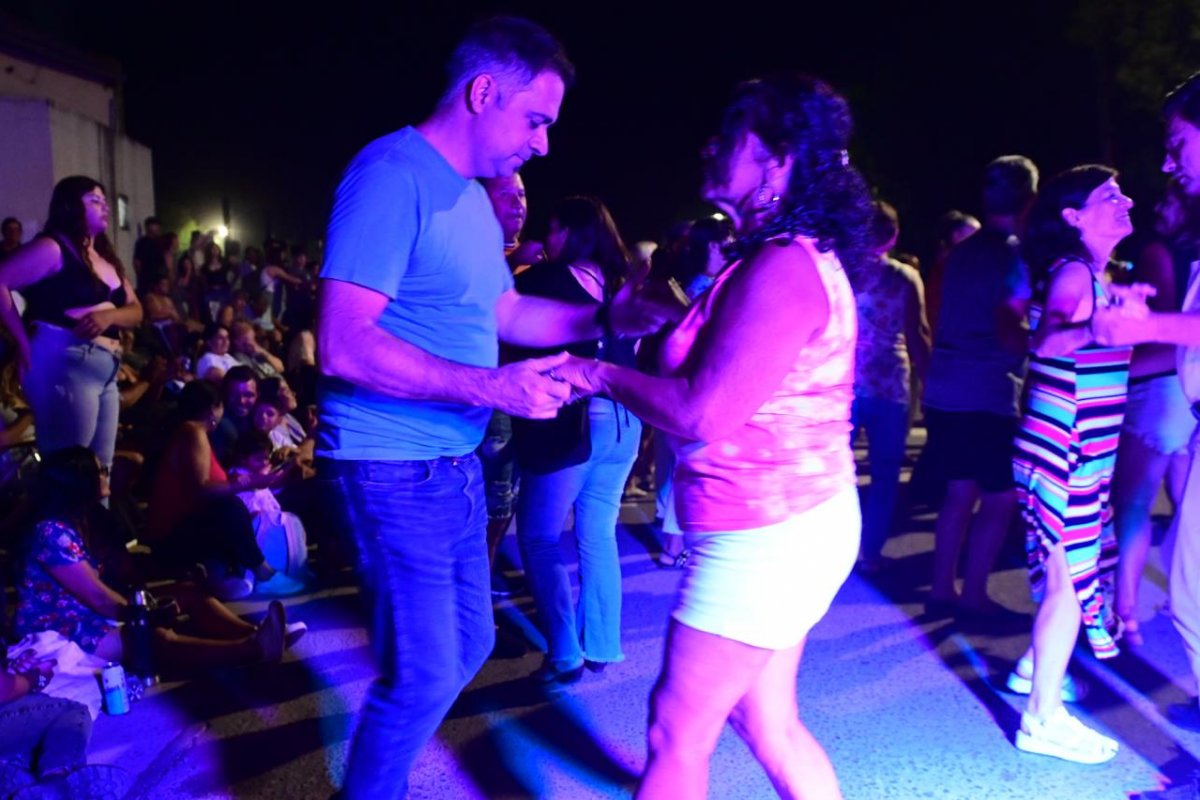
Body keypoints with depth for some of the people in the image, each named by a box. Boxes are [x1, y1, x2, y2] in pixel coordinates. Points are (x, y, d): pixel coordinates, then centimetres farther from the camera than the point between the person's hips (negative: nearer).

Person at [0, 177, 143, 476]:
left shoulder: (105, 258, 21)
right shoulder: (53, 247, -4)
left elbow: (136, 312, 15)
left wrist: (108, 316, -6)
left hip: (106, 371, 8)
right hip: (65, 365, -8)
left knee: (100, 471, 9)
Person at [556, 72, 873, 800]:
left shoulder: (781, 267, -21)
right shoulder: (798, 256, 13)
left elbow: (703, 414, -24)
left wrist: (601, 375, -11)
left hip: (766, 537, -10)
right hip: (790, 525, 10)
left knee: (678, 733, 4)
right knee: (768, 722, 21)